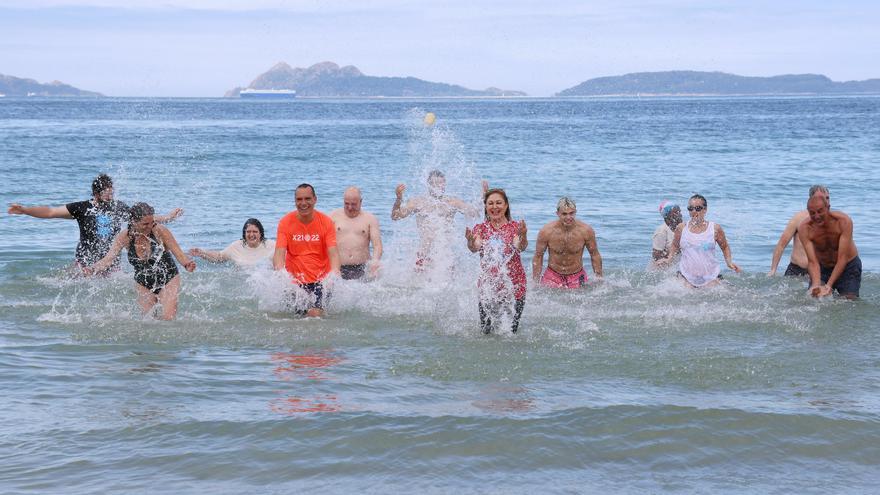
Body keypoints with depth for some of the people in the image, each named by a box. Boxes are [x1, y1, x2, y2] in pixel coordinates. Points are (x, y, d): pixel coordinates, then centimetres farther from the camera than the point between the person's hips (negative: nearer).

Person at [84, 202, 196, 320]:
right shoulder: (125, 236, -14)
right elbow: (108, 259, -17)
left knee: (168, 318, -14)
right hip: (144, 285, 3)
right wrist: (93, 269, -37)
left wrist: (187, 264, -39)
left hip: (168, 280, -3)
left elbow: (179, 254, -16)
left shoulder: (160, 231, -21)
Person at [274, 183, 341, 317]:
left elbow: (333, 253, -8)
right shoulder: (285, 222, -1)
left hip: (319, 281, -2)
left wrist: (335, 273, -30)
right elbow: (279, 252, -9)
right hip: (294, 281, 2)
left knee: (315, 314, -21)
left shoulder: (326, 222, -2)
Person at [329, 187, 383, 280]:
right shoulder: (334, 216, 11)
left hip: (361, 269, 0)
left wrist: (375, 261, -18)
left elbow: (377, 245, 3)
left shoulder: (370, 219, 11)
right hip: (339, 269, 0)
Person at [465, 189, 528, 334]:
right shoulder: (481, 228, 4)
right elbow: (476, 247, -15)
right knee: (486, 331, 1)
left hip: (513, 285, -1)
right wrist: (470, 241, -38)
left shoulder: (515, 227, 0)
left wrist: (523, 236, -40)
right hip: (488, 285, 1)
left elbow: (520, 247, -18)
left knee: (511, 332, 2)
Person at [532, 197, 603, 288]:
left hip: (576, 277, 0)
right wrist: (535, 283, -1)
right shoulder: (546, 232, -16)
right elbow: (538, 257, -2)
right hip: (552, 277, 0)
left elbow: (595, 255, 1)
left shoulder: (586, 231, -15)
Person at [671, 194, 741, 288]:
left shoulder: (715, 229, 0)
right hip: (686, 276, 1)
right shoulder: (681, 228, 3)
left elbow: (725, 247, 14)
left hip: (710, 276, -1)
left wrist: (729, 262, 0)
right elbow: (675, 246, 19)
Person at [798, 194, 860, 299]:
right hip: (822, 268, 2)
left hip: (848, 267, -2)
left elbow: (842, 258, -31)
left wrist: (828, 285, -40)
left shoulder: (844, 221, -29)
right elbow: (812, 262, -28)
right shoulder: (804, 228, -24)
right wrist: (816, 285, -47)